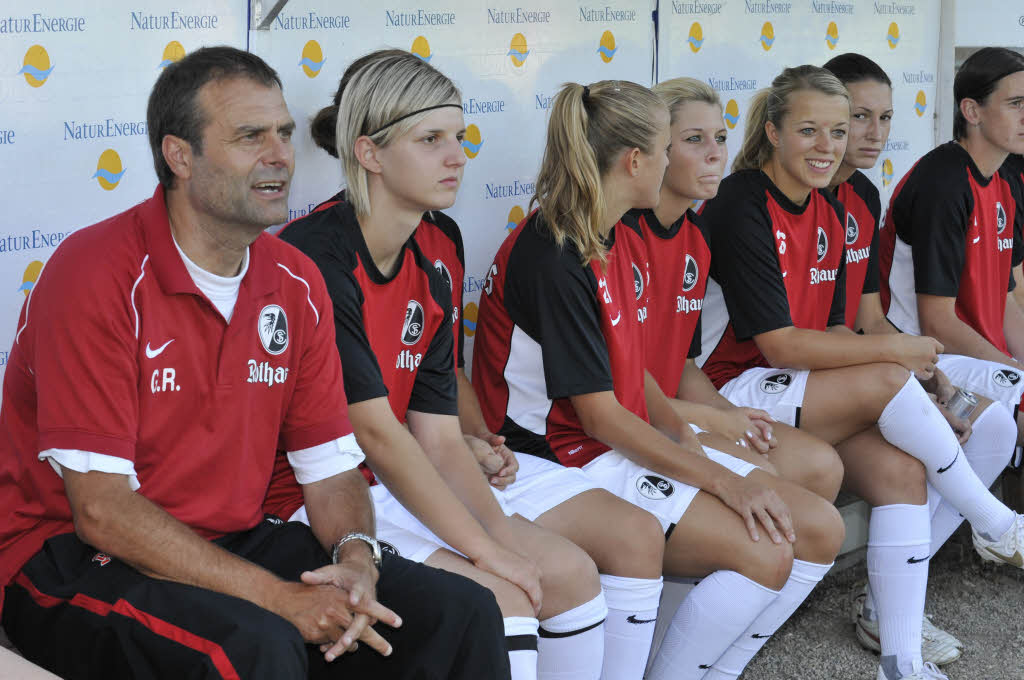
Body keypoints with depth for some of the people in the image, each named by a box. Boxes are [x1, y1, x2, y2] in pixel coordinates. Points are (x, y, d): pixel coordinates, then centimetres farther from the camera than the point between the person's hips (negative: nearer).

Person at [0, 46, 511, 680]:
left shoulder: (297, 284, 4)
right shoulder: (97, 276, -17)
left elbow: (332, 468, 8)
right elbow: (101, 511, -22)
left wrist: (356, 556, -15)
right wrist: (278, 597, -25)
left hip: (234, 542, 7)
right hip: (74, 559, -6)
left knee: (462, 613, -7)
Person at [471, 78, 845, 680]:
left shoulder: (625, 241, 11)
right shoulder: (551, 258, -19)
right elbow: (600, 415, -20)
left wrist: (685, 434, -1)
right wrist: (722, 480, -18)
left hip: (634, 444, 10)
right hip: (568, 464, -10)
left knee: (822, 530, 0)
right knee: (763, 554, -22)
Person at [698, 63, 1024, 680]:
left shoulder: (828, 213, 10)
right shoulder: (742, 207, -16)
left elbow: (831, 331, 10)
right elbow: (779, 345, -19)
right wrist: (897, 350, -15)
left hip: (803, 388, 7)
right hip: (731, 393, -7)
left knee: (900, 467, -16)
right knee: (887, 381, -24)